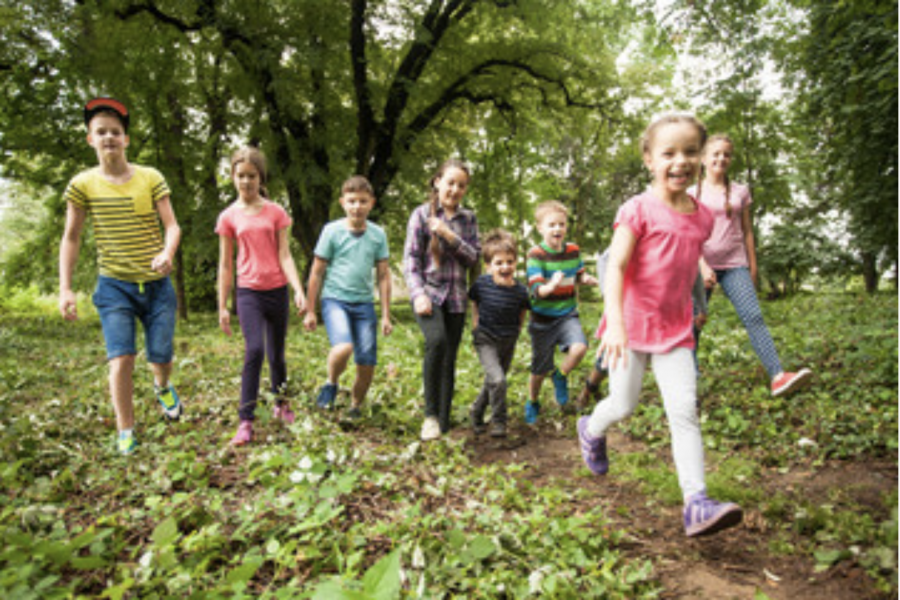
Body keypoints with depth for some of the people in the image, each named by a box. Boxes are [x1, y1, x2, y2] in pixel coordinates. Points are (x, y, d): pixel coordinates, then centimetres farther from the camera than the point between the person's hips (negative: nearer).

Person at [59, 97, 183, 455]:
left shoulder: (151, 178, -3)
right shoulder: (82, 185, -2)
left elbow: (172, 226, -5)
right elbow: (71, 238, 3)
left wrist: (168, 253, -27)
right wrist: (65, 288, -3)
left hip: (157, 284, 1)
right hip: (114, 286, 0)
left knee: (161, 357, 5)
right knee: (121, 359, -10)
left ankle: (162, 387, 43)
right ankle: (125, 432, 7)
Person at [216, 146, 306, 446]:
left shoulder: (276, 212, 3)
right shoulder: (228, 217, 2)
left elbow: (285, 256, 0)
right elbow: (225, 265, 5)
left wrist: (299, 290, -13)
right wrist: (222, 306, 5)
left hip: (277, 290, 1)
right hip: (249, 292, -1)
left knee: (277, 354, 11)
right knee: (254, 351, -17)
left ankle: (281, 404, 34)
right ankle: (246, 422, -11)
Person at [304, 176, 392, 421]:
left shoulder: (378, 234, 6)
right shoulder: (332, 231, -1)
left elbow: (383, 275, 10)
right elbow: (317, 272, 4)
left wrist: (386, 315, 8)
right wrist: (310, 311, 5)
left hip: (364, 302, 3)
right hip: (335, 299, -3)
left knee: (367, 365, 0)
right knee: (344, 347, -28)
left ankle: (355, 407, 27)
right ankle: (331, 384, 4)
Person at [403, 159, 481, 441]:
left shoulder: (468, 219, 12)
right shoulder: (422, 215, 2)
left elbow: (474, 258, 3)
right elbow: (410, 260, -2)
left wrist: (449, 236, -10)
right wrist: (419, 294, -15)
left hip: (455, 296, 4)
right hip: (428, 291, -3)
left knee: (449, 360, 3)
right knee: (437, 340, -28)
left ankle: (443, 423, 15)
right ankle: (430, 414, -15)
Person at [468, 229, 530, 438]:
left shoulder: (520, 292, -12)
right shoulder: (481, 284, -14)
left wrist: (515, 331, 5)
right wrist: (476, 324, 2)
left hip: (508, 342, 3)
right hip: (485, 341, -3)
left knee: (492, 383, 16)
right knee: (498, 380, -21)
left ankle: (476, 413, 41)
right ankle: (498, 422, -2)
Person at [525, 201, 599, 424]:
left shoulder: (573, 250, -1)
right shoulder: (536, 255, -15)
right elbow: (536, 290, -23)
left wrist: (586, 279, -6)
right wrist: (551, 286, -43)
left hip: (568, 315, 3)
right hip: (543, 319, -3)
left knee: (579, 347, -26)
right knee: (540, 369, 9)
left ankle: (560, 377, 6)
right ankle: (533, 403, 38)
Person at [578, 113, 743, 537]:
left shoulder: (701, 216, 7)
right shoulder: (639, 210, -10)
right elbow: (615, 267, -17)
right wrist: (615, 323, -28)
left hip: (675, 329, 4)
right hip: (632, 324, -4)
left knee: (685, 411, -4)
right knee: (624, 406, 6)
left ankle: (696, 503, -2)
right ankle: (591, 430, 40)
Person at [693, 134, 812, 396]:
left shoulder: (740, 192, 13)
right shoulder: (693, 193, 5)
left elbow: (747, 231, 15)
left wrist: (753, 268, 11)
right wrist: (702, 266, -14)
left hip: (734, 265, 2)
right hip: (702, 265, -1)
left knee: (753, 316, -13)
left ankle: (778, 376, -22)